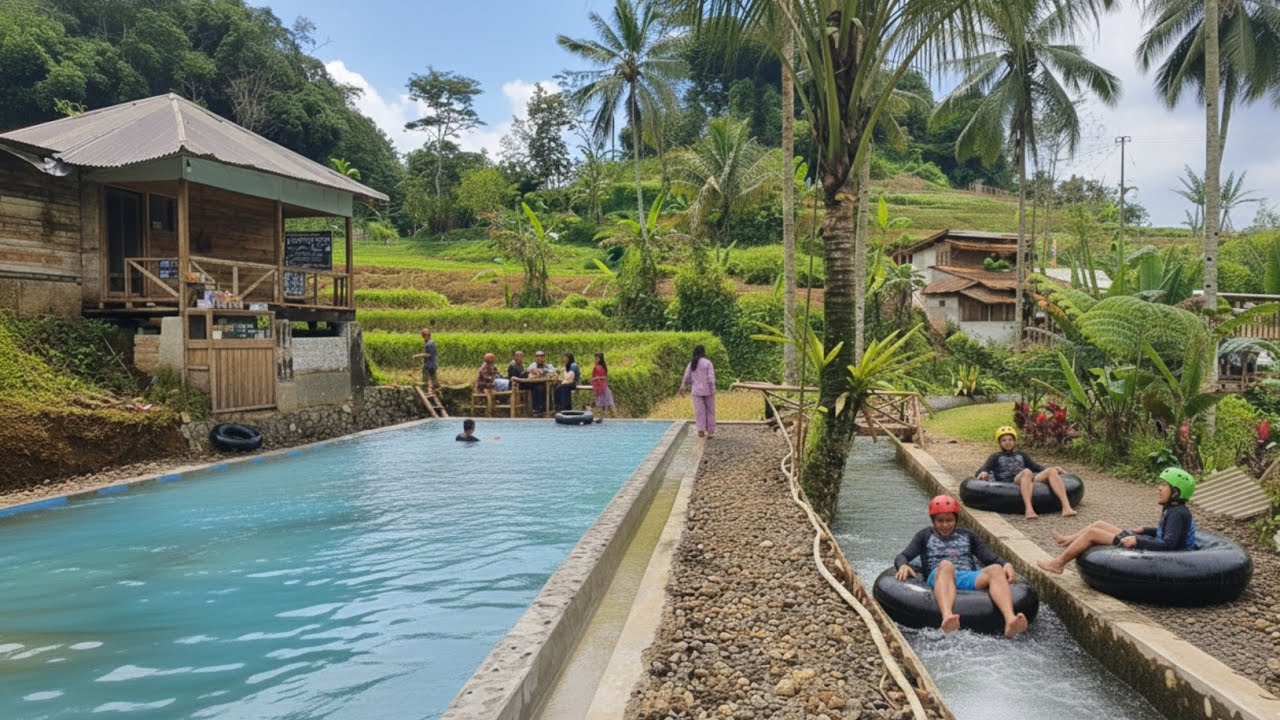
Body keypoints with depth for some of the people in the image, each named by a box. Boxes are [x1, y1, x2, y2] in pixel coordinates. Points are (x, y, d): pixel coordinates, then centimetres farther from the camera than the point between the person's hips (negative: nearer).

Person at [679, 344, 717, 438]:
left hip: (697, 391, 3)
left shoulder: (691, 363, 4)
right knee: (710, 411, 6)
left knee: (699, 411, 6)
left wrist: (683, 387, 24)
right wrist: (713, 390, -10)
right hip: (708, 390, -3)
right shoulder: (707, 362, -9)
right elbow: (711, 378, -13)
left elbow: (687, 377, 10)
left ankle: (701, 430, -1)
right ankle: (710, 431, 9)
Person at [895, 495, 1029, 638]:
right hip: (939, 578, -3)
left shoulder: (967, 535, 31)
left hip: (969, 578, 3)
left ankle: (1010, 620, -56)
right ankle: (947, 616, -68)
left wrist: (1006, 564, -2)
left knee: (996, 570, -29)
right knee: (946, 565, -39)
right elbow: (902, 557, 15)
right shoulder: (925, 536, 26)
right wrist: (903, 565, -10)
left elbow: (991, 557, 20)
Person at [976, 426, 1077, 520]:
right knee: (1027, 472, -37)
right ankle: (1029, 509, -55)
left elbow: (1035, 466, 30)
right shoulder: (996, 457, 24)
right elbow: (983, 469, 10)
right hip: (1008, 483, -4)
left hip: (1028, 481, 4)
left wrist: (1049, 470, 10)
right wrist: (983, 473, -15)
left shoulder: (1021, 455, 36)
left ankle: (1066, 507, -38)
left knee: (1052, 471, -22)